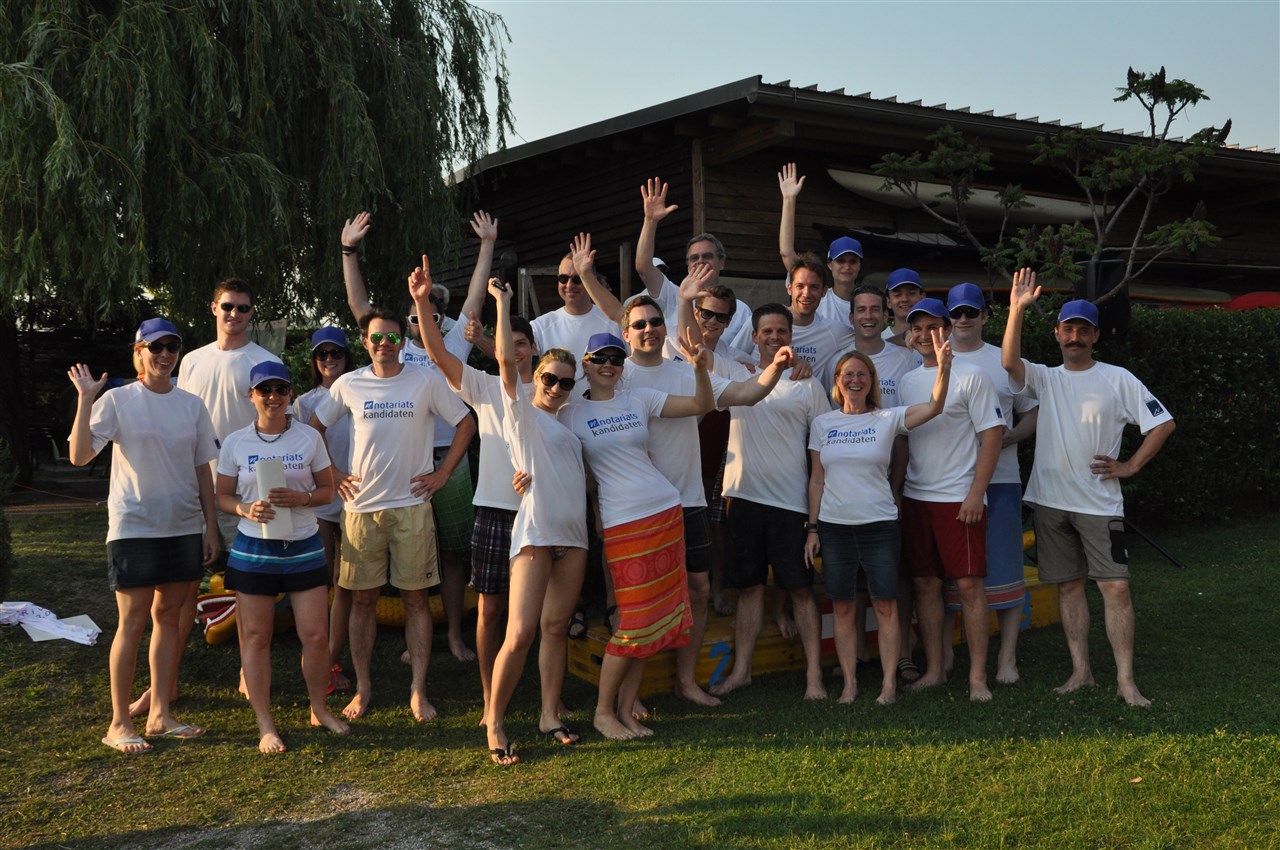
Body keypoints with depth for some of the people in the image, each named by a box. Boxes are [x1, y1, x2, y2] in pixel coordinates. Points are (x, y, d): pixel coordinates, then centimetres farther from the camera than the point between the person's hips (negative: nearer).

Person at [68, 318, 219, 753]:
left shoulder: (192, 406, 7)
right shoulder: (117, 401, -5)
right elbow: (79, 455, -15)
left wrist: (210, 526, 7)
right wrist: (85, 399, -22)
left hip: (184, 527, 4)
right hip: (133, 528, -4)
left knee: (169, 616, 9)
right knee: (133, 622, -2)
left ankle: (160, 714, 18)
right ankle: (119, 723, 7)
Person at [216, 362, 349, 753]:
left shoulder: (309, 437, 1)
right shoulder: (236, 443, 1)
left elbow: (327, 490, 5)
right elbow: (222, 496, 6)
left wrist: (301, 498, -15)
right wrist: (247, 509, -15)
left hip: (304, 547, 0)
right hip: (253, 549, 0)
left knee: (316, 635, 0)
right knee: (255, 637, 3)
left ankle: (319, 709, 22)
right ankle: (266, 725, 13)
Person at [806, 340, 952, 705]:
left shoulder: (887, 419, 1)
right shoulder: (823, 423, 7)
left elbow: (934, 407, -14)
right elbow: (816, 480, 9)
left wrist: (943, 366, -29)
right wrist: (812, 528, 5)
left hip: (879, 525, -2)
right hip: (834, 526, 2)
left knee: (885, 605, -1)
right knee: (843, 608, 5)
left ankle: (889, 683, 6)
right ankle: (849, 684, 12)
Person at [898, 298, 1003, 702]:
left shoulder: (971, 377, -4)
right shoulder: (906, 383, 13)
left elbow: (992, 436, -7)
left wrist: (976, 494, -14)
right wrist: (895, 493, 9)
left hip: (959, 498, -5)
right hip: (915, 497, 6)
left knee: (969, 585, -4)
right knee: (925, 584, 8)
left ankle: (978, 677, 3)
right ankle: (934, 669, 17)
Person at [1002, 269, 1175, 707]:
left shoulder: (1118, 379, 2)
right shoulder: (1044, 379, 7)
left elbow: (1162, 423, 3)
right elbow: (1009, 360, -13)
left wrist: (1130, 466, -3)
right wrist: (1017, 309, -22)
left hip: (1099, 502, -2)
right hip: (1050, 500, 3)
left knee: (1116, 587, -7)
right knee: (1068, 585, 9)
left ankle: (1125, 680, -1)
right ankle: (1081, 671, 17)